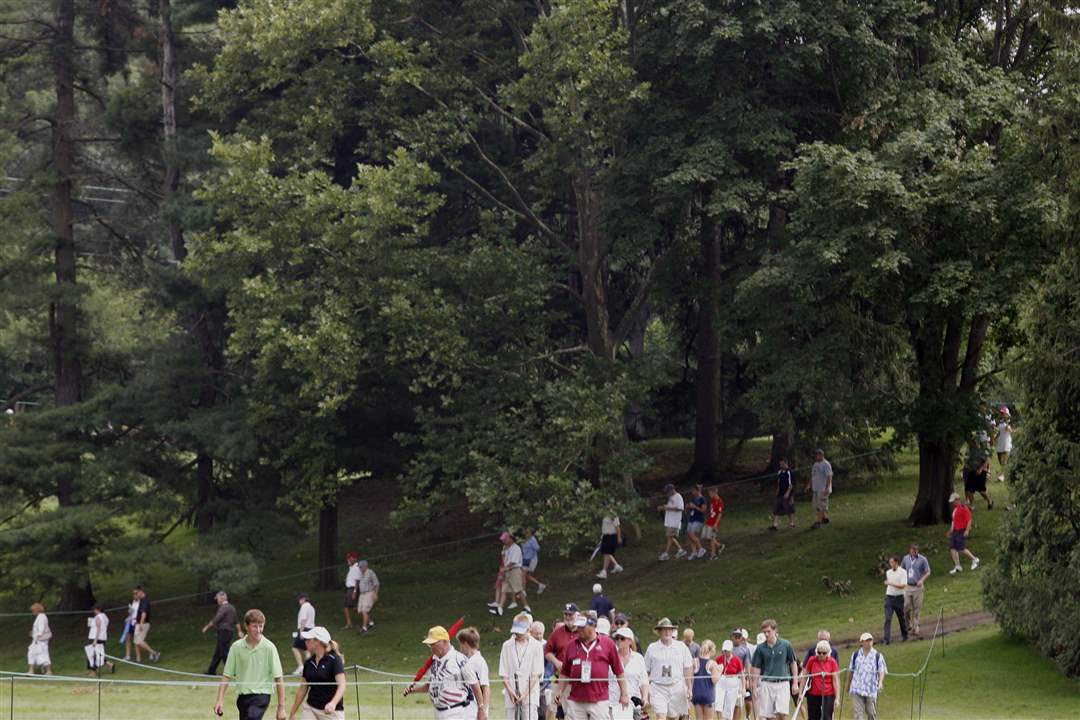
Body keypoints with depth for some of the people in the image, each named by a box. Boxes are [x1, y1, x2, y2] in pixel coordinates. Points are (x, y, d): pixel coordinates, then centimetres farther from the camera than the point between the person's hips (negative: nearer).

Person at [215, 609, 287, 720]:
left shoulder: (269, 647, -8)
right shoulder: (236, 647, 1)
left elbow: (278, 678, -7)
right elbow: (227, 676, 5)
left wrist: (281, 707, -9)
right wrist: (220, 700, -4)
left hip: (261, 695, -5)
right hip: (242, 697, 5)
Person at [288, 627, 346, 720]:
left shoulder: (334, 660, -10)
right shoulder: (309, 663, 8)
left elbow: (341, 685, -20)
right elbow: (302, 689, 16)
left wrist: (333, 703, -38)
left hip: (331, 712, -5)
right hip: (310, 709, 5)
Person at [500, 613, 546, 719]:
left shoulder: (536, 646, 0)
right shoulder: (507, 646, 6)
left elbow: (536, 674, -3)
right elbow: (503, 674, 5)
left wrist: (526, 693, -10)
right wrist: (510, 691, -8)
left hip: (530, 692, -3)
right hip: (511, 694, 3)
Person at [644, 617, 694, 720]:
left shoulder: (681, 647, 6)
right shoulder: (652, 648, 4)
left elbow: (687, 669, 8)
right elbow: (646, 671, 9)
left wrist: (689, 688, 4)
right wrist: (646, 691, 7)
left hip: (677, 687, 2)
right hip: (658, 688, -1)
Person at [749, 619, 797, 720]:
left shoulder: (786, 645, 0)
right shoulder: (760, 648, 3)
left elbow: (793, 663, 8)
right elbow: (756, 668, 8)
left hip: (783, 684, -2)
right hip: (766, 684, 2)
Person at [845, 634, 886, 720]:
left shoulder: (878, 656, 2)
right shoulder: (856, 655, 8)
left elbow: (882, 671, -4)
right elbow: (851, 671, 18)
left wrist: (880, 682, -23)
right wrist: (848, 685, 24)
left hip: (871, 690, -1)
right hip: (856, 689, 1)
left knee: (871, 713, 8)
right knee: (858, 713, -11)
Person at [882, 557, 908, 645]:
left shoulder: (903, 572, -7)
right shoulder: (888, 572, 9)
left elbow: (903, 586, -17)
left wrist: (891, 584, -23)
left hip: (899, 597, -3)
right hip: (889, 597, 3)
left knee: (901, 618, 9)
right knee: (888, 619, -8)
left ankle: (904, 636, 29)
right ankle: (887, 639, -12)